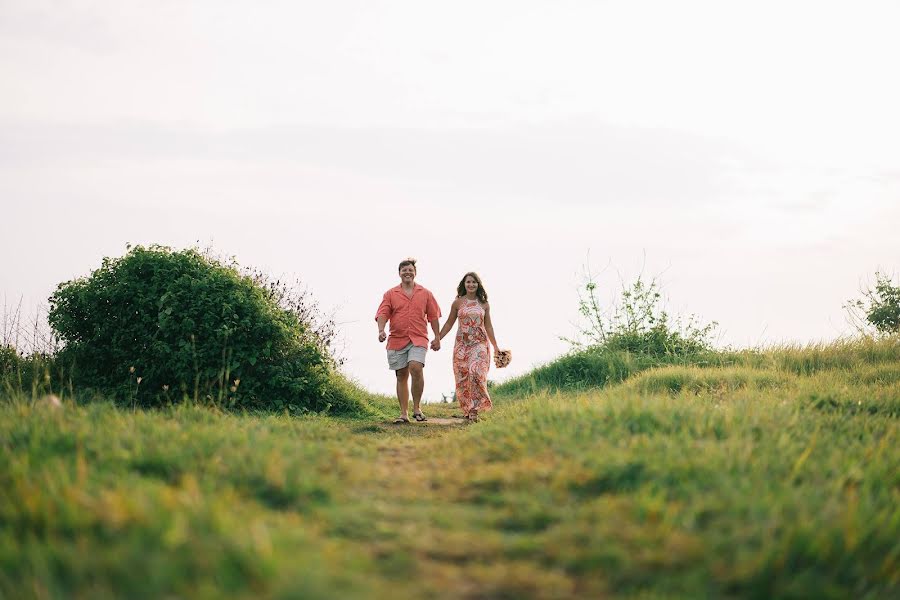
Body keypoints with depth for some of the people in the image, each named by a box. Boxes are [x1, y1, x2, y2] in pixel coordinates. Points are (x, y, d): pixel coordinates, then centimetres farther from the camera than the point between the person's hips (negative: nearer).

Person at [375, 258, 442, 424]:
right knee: (401, 376, 4)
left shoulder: (425, 294, 12)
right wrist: (381, 330, -18)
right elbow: (382, 314, 0)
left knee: (416, 368, -22)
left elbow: (433, 316, 13)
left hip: (418, 339, -1)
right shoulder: (390, 294, 9)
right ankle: (404, 413, 9)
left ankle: (417, 408, -9)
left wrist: (437, 338, 8)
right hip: (396, 340, 1)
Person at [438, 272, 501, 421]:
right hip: (462, 344, 1)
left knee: (476, 372, -19)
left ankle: (474, 409, -17)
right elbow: (449, 323, 12)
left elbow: (488, 326, 14)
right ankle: (467, 410, 11)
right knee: (462, 377, 0)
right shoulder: (458, 303, 6)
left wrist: (495, 346, 13)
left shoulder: (484, 304, 8)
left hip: (479, 343, -1)